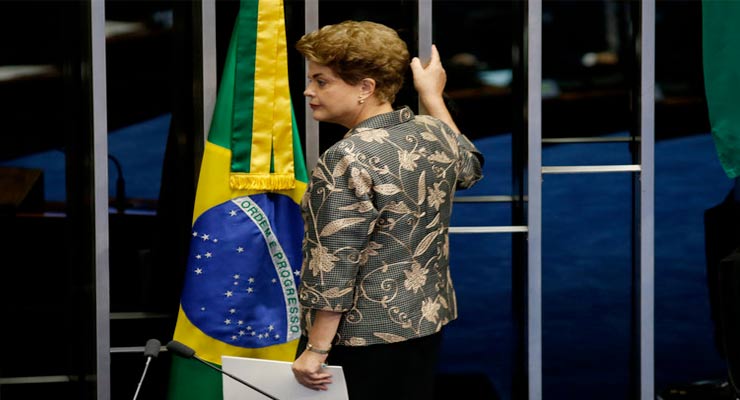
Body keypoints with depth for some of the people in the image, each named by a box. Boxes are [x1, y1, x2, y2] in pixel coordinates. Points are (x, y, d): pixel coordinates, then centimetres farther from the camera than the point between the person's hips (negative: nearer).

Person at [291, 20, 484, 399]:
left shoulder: (346, 159, -22)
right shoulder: (435, 133, 1)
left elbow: (333, 266, -23)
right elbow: (470, 167, 25)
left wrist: (316, 349, -18)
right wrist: (432, 94, 31)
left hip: (359, 338, -8)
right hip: (426, 321, 8)